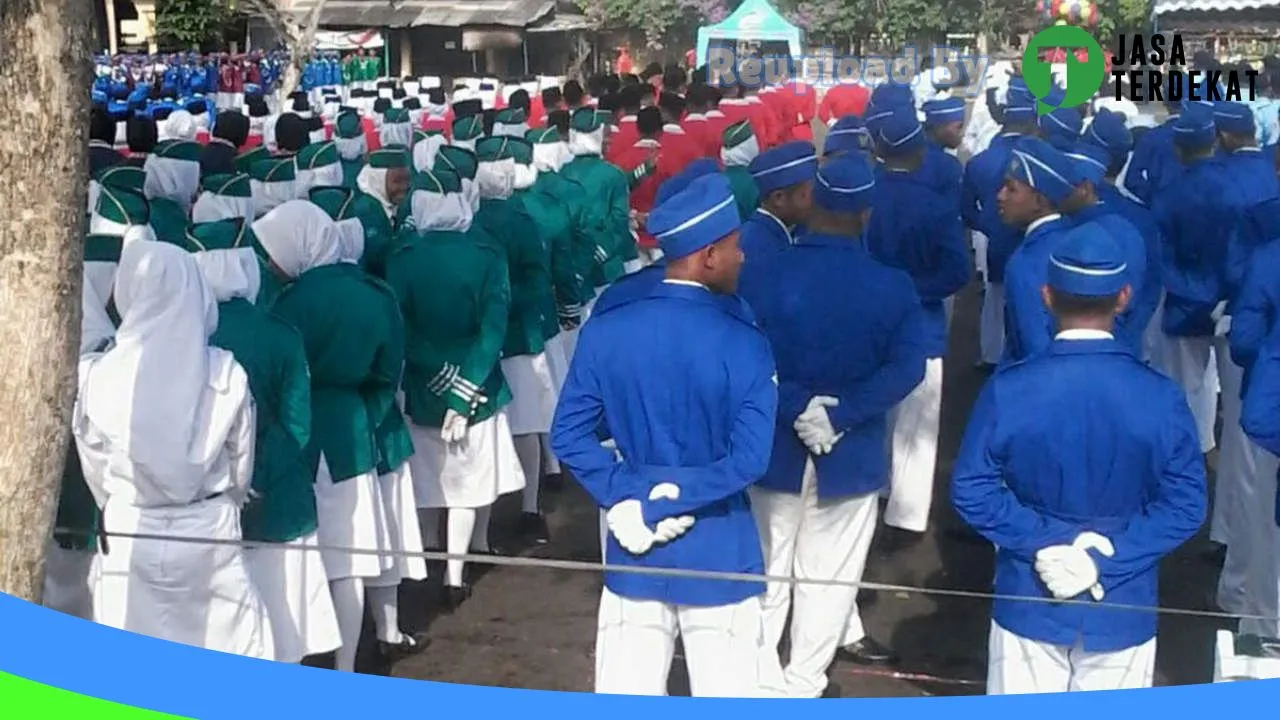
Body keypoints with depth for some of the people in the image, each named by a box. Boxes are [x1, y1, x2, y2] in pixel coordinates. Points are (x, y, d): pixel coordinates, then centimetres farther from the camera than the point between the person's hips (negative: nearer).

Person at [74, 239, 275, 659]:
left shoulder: (99, 376, -13)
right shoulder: (227, 375, -11)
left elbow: (94, 467, 1)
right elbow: (242, 463, 2)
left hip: (129, 535, 0)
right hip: (211, 531, 1)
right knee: (233, 647, 14)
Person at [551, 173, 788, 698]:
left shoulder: (604, 331, -4)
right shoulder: (742, 342, -13)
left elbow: (568, 435, -5)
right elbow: (748, 460, -19)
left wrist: (624, 498, -8)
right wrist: (666, 501, -14)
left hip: (636, 553, 3)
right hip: (718, 552, -3)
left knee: (625, 692, 10)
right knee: (731, 693, 8)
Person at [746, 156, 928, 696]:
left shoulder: (766, 274, -12)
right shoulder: (893, 287, -11)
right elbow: (906, 368, -19)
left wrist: (794, 409, -19)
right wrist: (840, 413, -21)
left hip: (777, 447, 1)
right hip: (851, 451, -1)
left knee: (767, 568, 18)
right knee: (828, 572, 13)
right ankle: (803, 683, 23)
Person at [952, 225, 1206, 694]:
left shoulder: (1008, 389, -14)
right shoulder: (1160, 397, -13)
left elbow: (972, 490, -12)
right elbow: (1185, 505, -11)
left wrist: (1042, 543, -11)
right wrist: (1110, 559, -13)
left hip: (1030, 602, 0)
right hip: (1122, 608, 0)